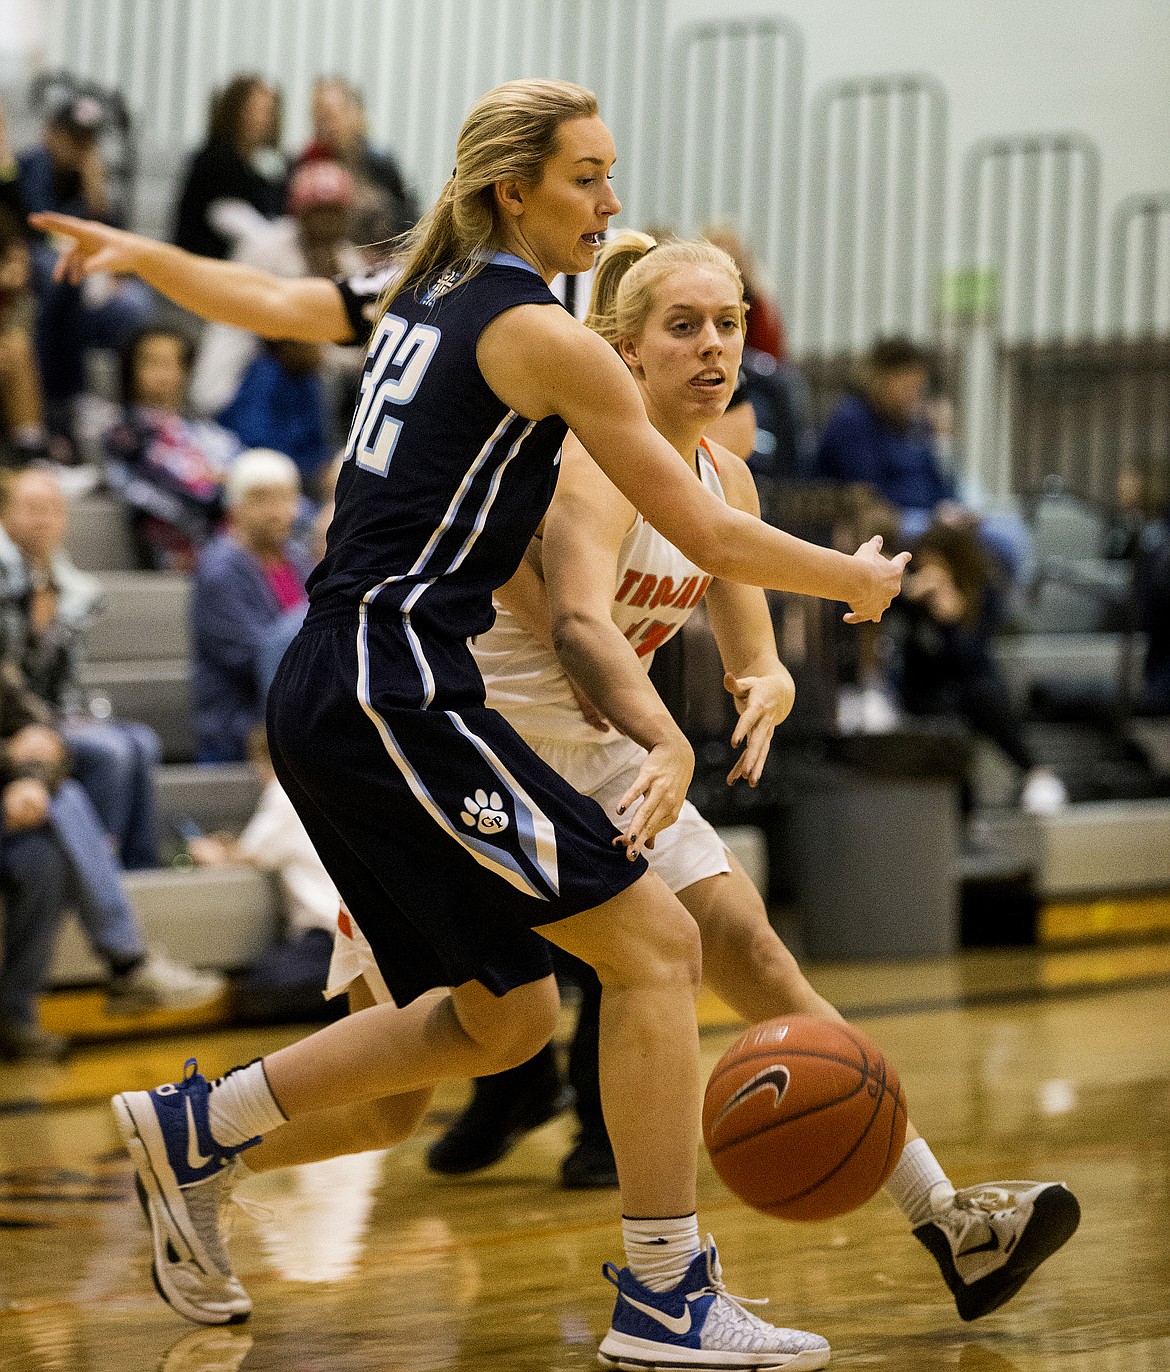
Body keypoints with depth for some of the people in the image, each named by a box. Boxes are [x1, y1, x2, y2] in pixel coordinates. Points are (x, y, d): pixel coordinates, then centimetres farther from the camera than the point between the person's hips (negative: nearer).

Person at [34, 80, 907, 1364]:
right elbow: (710, 536, -7)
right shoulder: (542, 334, -9)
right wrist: (858, 580, 9)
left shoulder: (420, 296, 16)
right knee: (654, 942, -8)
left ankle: (199, 1128, 16)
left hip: (335, 697, 10)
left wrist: (135, 252, 52)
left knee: (506, 1013, 13)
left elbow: (261, 300, 32)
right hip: (394, 691, -10)